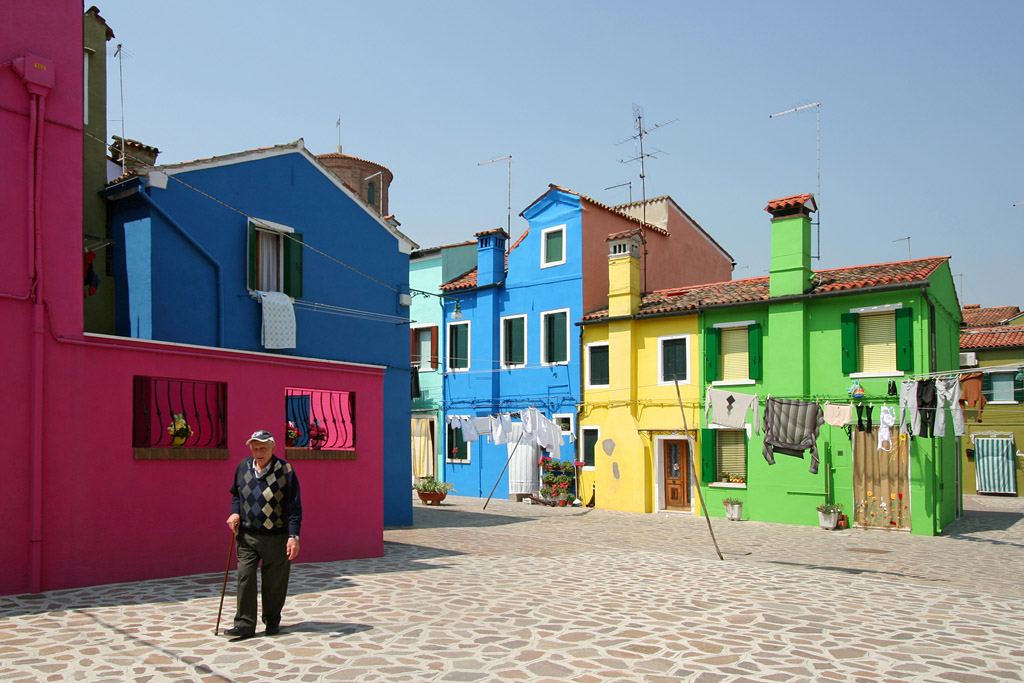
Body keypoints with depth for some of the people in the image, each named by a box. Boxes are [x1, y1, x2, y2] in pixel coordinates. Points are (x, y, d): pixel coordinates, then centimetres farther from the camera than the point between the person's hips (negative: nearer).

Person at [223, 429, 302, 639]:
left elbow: (294, 506, -8)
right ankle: (245, 625, 4)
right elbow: (236, 493, 21)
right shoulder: (243, 467, 4)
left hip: (276, 538, -3)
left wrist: (293, 536, -14)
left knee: (275, 583, 7)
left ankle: (272, 621, 26)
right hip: (247, 536, 3)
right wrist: (235, 512, 2)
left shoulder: (285, 470, -9)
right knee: (245, 578, -5)